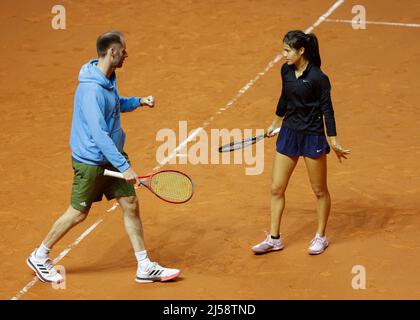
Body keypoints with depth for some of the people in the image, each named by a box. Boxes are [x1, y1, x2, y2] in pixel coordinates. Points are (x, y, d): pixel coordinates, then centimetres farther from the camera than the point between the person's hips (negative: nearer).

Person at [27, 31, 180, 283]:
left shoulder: (109, 78, 2)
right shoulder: (92, 89, -28)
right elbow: (99, 135, -31)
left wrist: (138, 101, 6)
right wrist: (124, 167, -31)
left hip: (112, 156, 8)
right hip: (91, 161, -8)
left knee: (131, 204, 6)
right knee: (78, 213, 5)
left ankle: (145, 267, 14)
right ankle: (39, 257, 25)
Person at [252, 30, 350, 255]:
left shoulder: (318, 78, -19)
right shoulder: (286, 70, 0)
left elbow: (327, 110, -14)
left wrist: (333, 143, -14)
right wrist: (275, 123, 27)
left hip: (312, 137, -6)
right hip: (288, 133, 6)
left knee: (319, 190, 9)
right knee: (276, 188, 5)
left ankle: (321, 237, 26)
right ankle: (274, 239, 16)